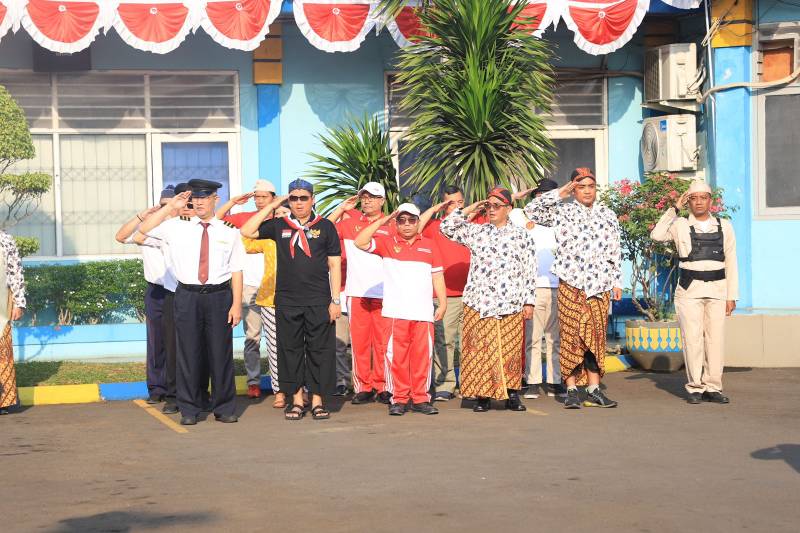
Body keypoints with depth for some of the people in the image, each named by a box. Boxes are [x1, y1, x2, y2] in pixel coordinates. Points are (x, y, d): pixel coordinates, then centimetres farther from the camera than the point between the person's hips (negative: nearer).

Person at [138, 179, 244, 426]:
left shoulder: (229, 232, 6)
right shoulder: (178, 228, 8)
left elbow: (236, 270, 4)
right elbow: (145, 229, -1)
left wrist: (237, 304, -4)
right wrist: (170, 207, -2)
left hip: (219, 296, 0)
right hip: (187, 296, 1)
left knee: (221, 353, 4)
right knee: (188, 353, 4)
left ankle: (224, 408, 16)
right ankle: (189, 409, 14)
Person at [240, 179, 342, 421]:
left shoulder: (326, 226, 5)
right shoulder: (279, 226, 9)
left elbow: (334, 265, 5)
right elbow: (247, 231, 0)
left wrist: (336, 300, -1)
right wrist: (271, 206, 0)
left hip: (319, 301, -1)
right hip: (287, 301, 2)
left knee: (319, 351, 1)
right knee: (290, 350, 5)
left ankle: (317, 400, 9)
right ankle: (296, 400, 14)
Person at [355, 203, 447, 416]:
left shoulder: (429, 245, 14)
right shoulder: (387, 243, 8)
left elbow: (437, 276, 15)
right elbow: (360, 242, -5)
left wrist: (442, 303, 7)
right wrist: (382, 221, -5)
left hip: (423, 312, 1)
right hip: (396, 312, -1)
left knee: (422, 355, 1)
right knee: (396, 356, -2)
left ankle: (420, 398, 9)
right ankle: (399, 399, 6)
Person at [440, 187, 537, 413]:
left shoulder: (522, 236, 9)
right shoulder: (476, 232, 12)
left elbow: (530, 271, 7)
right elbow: (447, 227, 4)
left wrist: (529, 302, 2)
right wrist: (471, 208, 4)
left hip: (511, 304, -1)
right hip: (479, 302, 1)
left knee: (510, 350, 0)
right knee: (480, 350, -2)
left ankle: (512, 395, 8)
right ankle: (483, 396, 4)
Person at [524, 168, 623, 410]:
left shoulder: (608, 215, 14)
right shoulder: (561, 211, 6)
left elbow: (615, 252, 16)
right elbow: (531, 210, -6)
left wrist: (617, 282, 11)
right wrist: (559, 193, -5)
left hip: (600, 285, 3)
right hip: (570, 284, -3)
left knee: (596, 336, 4)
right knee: (571, 336, -4)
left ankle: (594, 389, 8)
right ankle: (571, 390, 0)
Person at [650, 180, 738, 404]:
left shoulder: (724, 227, 10)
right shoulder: (680, 225, 4)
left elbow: (731, 263, 9)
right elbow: (657, 235, -14)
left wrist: (732, 296, 4)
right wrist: (674, 208, -10)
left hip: (717, 290, 2)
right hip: (689, 290, -2)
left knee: (716, 338, -1)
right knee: (692, 339, -4)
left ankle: (713, 387, 5)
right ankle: (695, 388, 2)